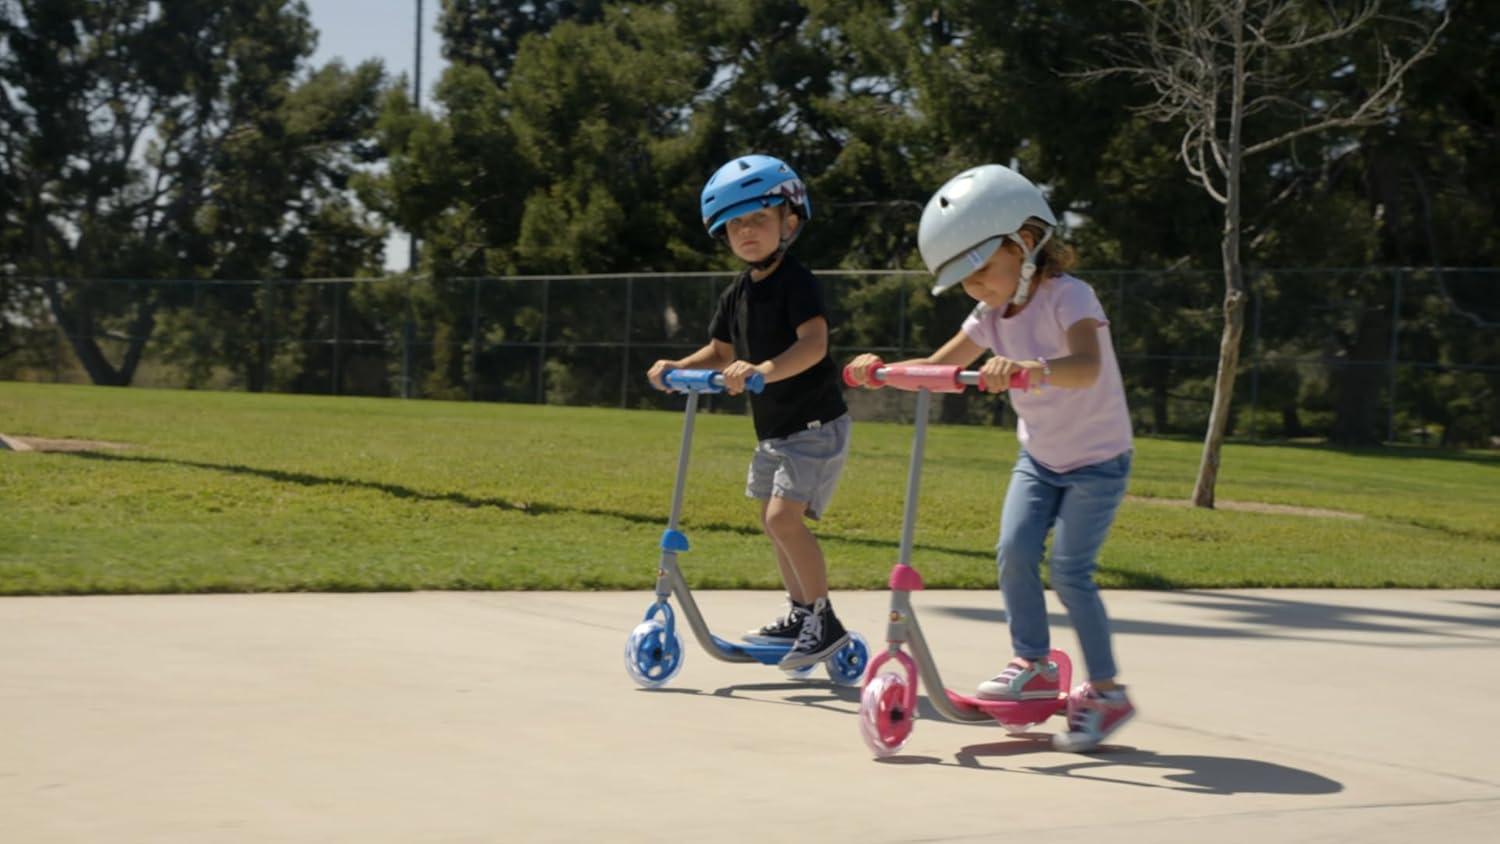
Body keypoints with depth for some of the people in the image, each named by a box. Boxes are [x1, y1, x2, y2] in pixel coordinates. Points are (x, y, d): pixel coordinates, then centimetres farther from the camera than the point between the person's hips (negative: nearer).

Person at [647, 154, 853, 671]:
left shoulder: (798, 283, -19)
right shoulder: (736, 294, 7)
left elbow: (813, 343, -33)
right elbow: (722, 352, 16)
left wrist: (763, 370, -47)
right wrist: (677, 368, -2)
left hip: (815, 425, -9)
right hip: (773, 429, 9)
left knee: (784, 516, -20)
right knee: (775, 521, 17)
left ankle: (825, 622, -10)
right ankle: (799, 614, 33)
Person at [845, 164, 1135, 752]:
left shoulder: (1067, 297, -23)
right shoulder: (991, 315, -1)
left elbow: (1086, 367, -42)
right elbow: (938, 366, 3)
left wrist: (1029, 368, -62)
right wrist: (881, 369, -17)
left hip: (1097, 460, -6)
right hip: (1038, 459, 6)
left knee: (1069, 571, -13)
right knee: (1013, 554, -11)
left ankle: (1106, 691, 0)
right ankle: (1033, 664, 7)